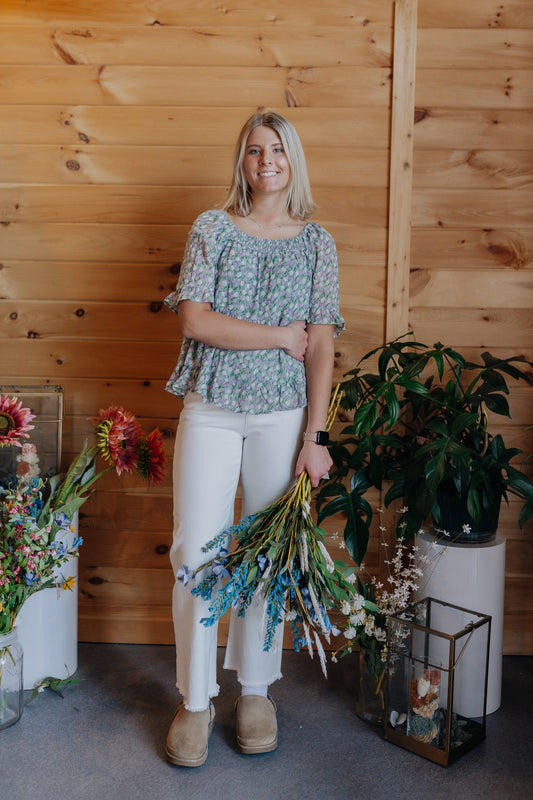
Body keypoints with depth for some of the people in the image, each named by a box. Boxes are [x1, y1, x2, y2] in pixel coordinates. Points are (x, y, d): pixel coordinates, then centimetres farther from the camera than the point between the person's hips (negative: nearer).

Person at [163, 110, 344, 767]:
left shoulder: (316, 243, 6)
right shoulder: (213, 228, 5)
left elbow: (321, 348, 0)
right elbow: (194, 319, -7)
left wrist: (314, 437, -7)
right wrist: (281, 334, -9)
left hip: (283, 415, 1)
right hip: (210, 410, 0)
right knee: (196, 553, -1)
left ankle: (256, 691, 26)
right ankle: (195, 700, 16)